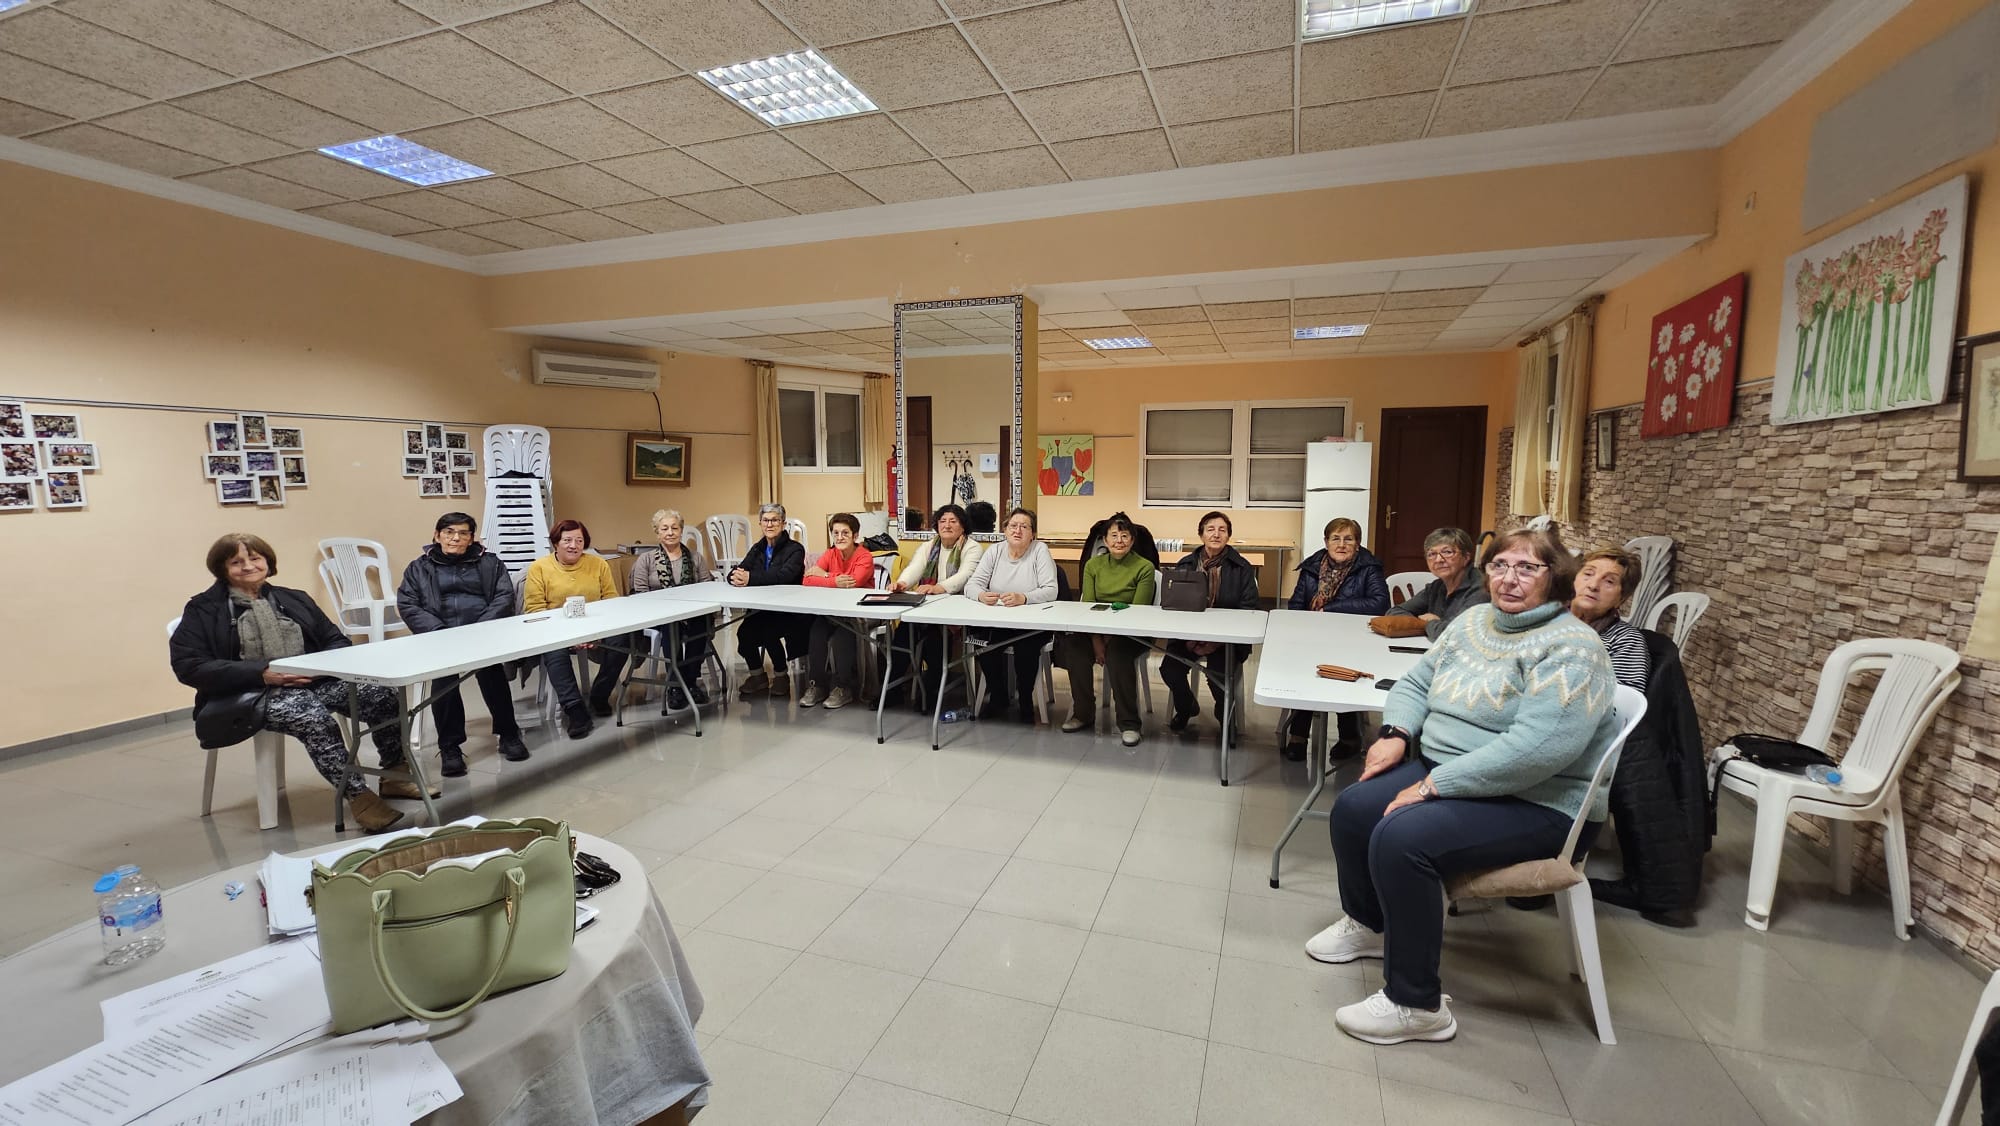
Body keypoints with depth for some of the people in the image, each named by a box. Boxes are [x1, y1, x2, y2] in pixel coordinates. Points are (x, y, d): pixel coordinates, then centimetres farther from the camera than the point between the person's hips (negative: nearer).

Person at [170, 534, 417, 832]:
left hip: (314, 681, 4)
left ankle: (394, 776, -8)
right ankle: (358, 797, -30)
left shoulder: (293, 599, 19)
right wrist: (262, 673, -18)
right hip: (252, 694, -4)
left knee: (382, 693, -24)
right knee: (314, 717, -37)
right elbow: (187, 665, -5)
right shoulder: (203, 610, 7)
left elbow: (337, 640, 17)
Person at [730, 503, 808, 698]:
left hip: (788, 612, -5)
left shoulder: (795, 549, -6)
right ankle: (757, 675, 4)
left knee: (768, 632, -30)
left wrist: (751, 578, -31)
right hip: (761, 610, 5)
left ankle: (781, 675, -2)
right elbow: (734, 572, 2)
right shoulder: (757, 549, 13)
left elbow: (784, 575, -25)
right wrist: (736, 577, -23)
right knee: (744, 632, -22)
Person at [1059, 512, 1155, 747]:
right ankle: (1083, 713, -11)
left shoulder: (1144, 567, -5)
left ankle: (1128, 723, -24)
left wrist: (1111, 639, -19)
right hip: (1097, 628, 4)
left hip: (1131, 633, -3)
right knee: (1072, 646, -27)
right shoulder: (1093, 565, 7)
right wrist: (1096, 640, -15)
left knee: (1118, 651, -36)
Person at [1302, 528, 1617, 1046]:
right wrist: (1395, 734, -7)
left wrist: (1434, 783, -28)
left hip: (1538, 803, -8)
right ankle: (1368, 924, 25)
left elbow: (1537, 748, -30)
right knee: (1352, 809, -3)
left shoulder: (1570, 649, -18)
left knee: (1401, 839, -28)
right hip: (1447, 772, 8)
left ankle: (1416, 1005, -11)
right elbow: (1417, 682, 14)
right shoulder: (1473, 621, 8)